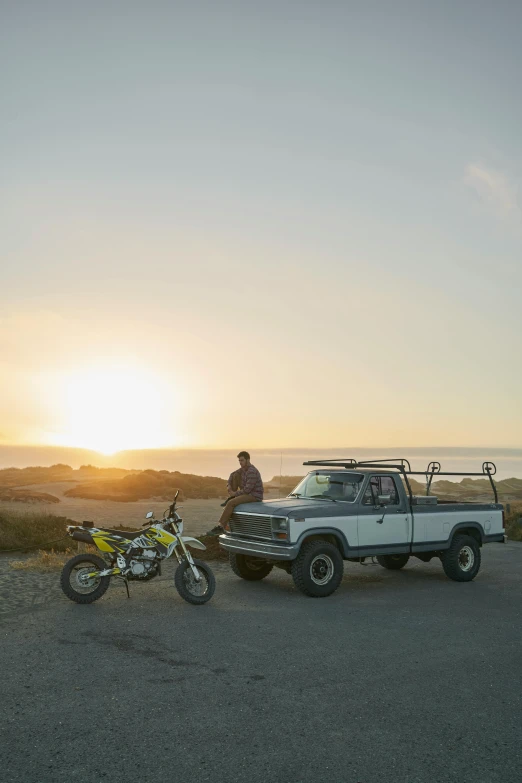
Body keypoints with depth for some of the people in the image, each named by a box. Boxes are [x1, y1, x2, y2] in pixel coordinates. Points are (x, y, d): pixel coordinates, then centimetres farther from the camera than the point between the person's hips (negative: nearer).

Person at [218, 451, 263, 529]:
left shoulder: (252, 472, -24)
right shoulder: (244, 468, 6)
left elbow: (247, 490, -27)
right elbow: (232, 475, 16)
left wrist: (235, 493, -15)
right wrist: (229, 485, -2)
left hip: (254, 496, -10)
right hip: (247, 493, 10)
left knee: (231, 503, -25)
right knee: (235, 475, 7)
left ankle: (220, 526, -22)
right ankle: (231, 498, 4)